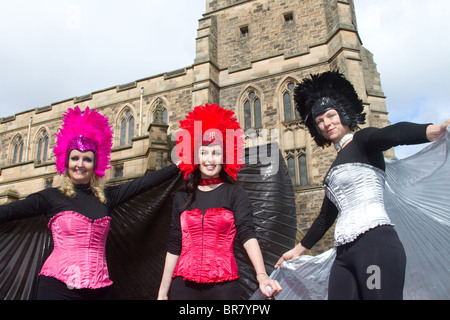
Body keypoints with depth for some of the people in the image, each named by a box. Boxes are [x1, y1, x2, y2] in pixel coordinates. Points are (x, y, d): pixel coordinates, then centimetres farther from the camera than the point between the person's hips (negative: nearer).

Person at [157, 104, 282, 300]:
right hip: (184, 284, 2)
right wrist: (163, 291, 9)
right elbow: (174, 246, 10)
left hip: (223, 284, -2)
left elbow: (247, 234, -12)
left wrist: (261, 276, -28)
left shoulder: (235, 193, 0)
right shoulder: (182, 197, 8)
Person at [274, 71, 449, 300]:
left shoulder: (362, 140, 4)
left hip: (375, 243, -7)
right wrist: (298, 250, 37)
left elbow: (395, 134, -19)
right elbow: (325, 218, 30)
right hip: (344, 253, 7)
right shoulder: (336, 167, 25)